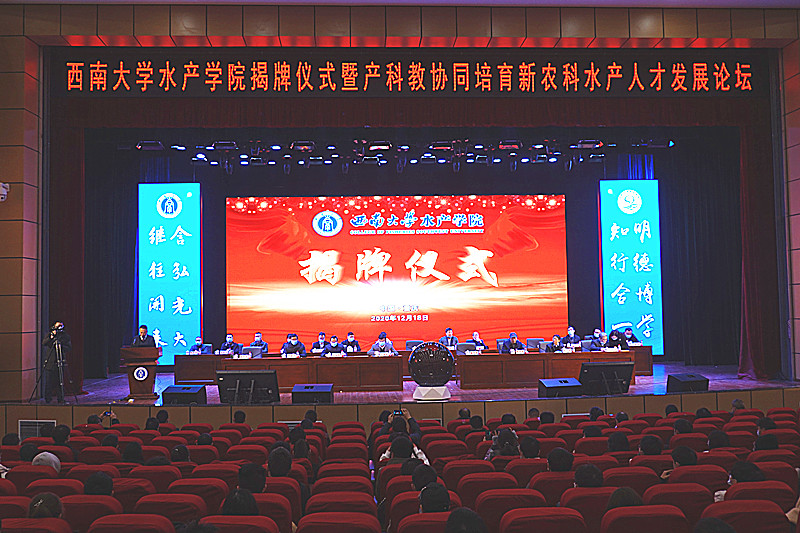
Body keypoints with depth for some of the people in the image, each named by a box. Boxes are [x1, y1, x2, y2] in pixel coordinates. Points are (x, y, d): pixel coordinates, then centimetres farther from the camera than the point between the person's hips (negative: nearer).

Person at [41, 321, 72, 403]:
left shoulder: (66, 336, 7)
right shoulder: (49, 335, 7)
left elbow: (69, 347, -1)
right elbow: (43, 343, -9)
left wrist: (61, 345, -18)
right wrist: (51, 337, -23)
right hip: (49, 362, 0)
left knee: (59, 382, -1)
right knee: (48, 382, 1)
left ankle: (60, 399, 7)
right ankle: (48, 399, 12)